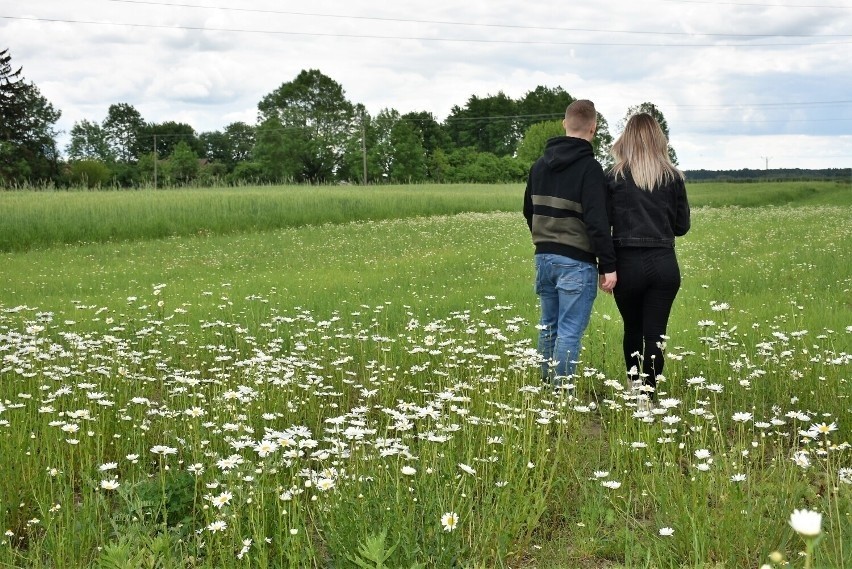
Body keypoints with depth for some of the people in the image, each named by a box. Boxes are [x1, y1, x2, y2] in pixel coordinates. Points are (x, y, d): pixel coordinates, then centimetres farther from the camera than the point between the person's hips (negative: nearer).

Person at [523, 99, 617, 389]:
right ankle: (562, 390, -1)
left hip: (544, 257, 7)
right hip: (576, 262, -7)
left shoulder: (540, 165, 10)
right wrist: (608, 266, -15)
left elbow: (529, 211, 19)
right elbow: (597, 221, -18)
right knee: (569, 331, -3)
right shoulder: (589, 168, -14)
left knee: (548, 325, 17)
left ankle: (547, 384, 26)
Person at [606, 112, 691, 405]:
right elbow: (682, 225, 8)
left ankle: (635, 386, 20)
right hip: (664, 264, 1)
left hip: (627, 264, 0)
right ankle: (648, 392, -3)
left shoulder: (614, 176, -3)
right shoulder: (672, 176, 2)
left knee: (632, 330, 17)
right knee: (655, 333, 2)